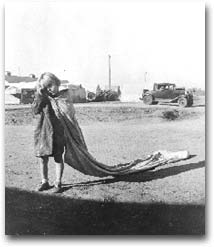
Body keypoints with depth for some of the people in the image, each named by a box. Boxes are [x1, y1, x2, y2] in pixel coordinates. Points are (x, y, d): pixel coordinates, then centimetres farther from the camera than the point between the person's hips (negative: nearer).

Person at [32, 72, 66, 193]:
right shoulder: (40, 95, 4)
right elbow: (36, 110, -10)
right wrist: (40, 96, -16)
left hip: (57, 131, -2)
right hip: (42, 130, 2)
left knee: (58, 158, 5)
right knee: (43, 158, 7)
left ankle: (58, 183, 17)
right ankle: (45, 182, 23)